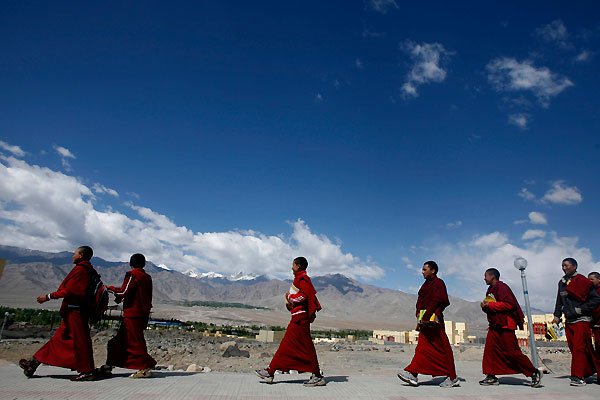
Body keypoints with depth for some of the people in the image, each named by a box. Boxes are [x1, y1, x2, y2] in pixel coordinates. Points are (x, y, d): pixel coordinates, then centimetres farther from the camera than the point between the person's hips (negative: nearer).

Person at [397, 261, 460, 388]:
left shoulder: (438, 283, -7)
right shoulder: (427, 284, 20)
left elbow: (436, 302, -17)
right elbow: (420, 302, 17)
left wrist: (425, 317, -21)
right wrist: (419, 315, 2)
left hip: (432, 320, -9)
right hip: (424, 320, 9)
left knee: (442, 349, -1)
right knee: (422, 348, 4)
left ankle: (452, 378, 10)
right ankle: (412, 374, 1)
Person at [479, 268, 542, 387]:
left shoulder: (502, 287, -12)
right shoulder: (490, 290, 17)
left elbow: (508, 304, -23)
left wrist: (490, 305, -19)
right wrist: (485, 307, 2)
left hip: (505, 325, -9)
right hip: (494, 326, 9)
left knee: (512, 352, -6)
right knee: (489, 350, 2)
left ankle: (534, 373, 9)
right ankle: (491, 377, 7)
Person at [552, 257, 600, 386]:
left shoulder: (582, 281, -8)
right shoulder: (562, 283, 12)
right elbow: (560, 300, 20)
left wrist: (580, 309, -12)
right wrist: (557, 315, 13)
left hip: (581, 320, -7)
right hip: (568, 321, 7)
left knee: (579, 348, -10)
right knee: (574, 349, 8)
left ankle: (578, 377, -8)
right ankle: (589, 371, 21)